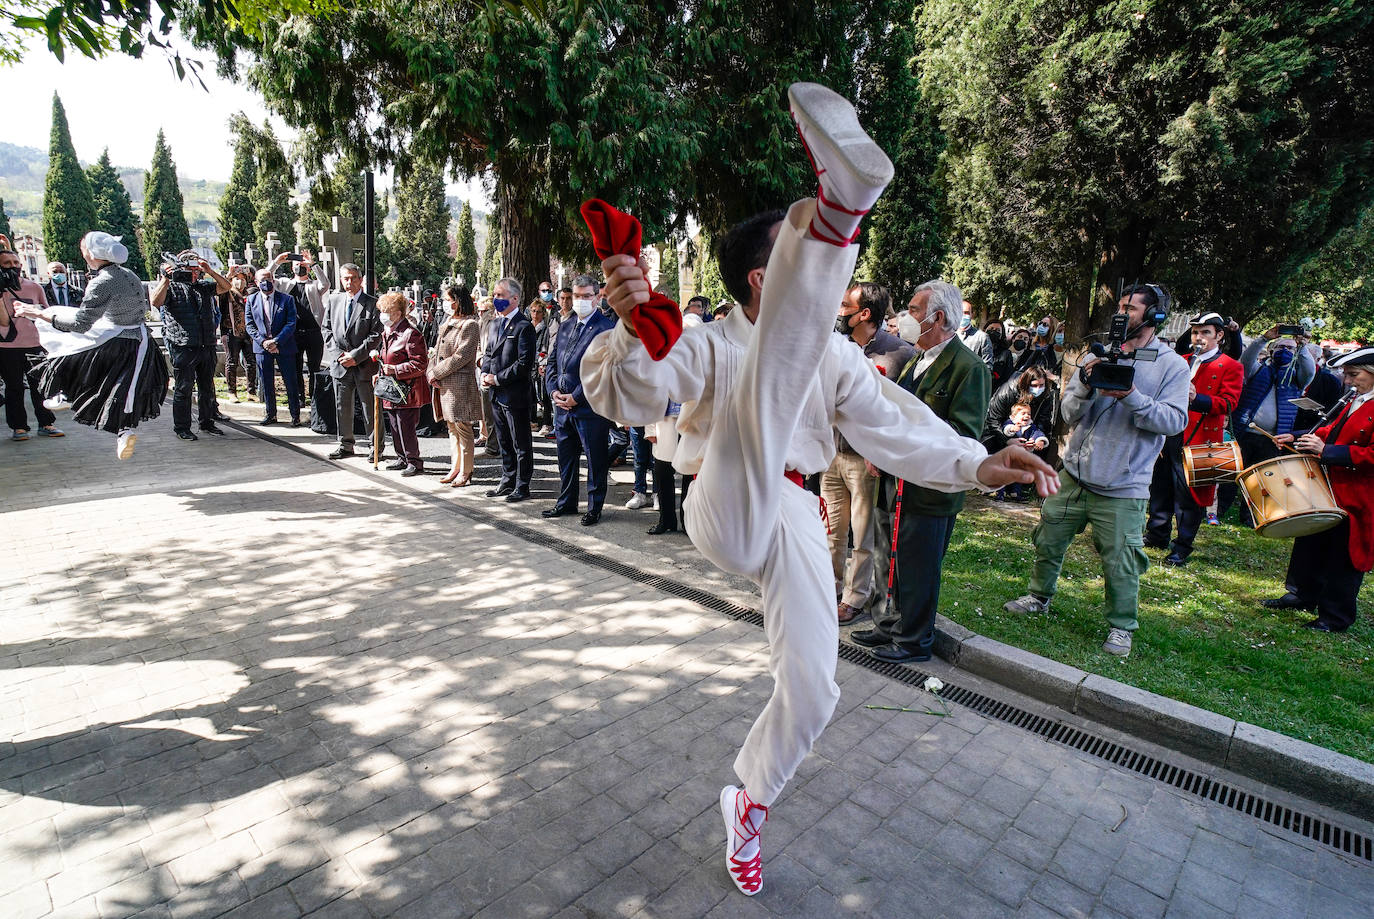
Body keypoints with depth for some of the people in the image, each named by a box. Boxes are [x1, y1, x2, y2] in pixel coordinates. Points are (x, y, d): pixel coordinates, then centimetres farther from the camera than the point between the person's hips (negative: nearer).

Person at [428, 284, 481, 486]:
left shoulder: (469, 325, -10)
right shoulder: (447, 324, 17)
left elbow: (461, 356, -17)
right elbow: (437, 352, 16)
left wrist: (436, 373, -13)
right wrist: (432, 374, -1)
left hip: (460, 383, -9)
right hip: (443, 384, 9)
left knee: (462, 428, -2)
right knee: (451, 427, 13)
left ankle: (466, 471, 6)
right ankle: (456, 467, 22)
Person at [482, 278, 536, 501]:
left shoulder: (524, 327, -13)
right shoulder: (495, 324, 13)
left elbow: (524, 363, -18)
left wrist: (498, 379, -16)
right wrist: (485, 373, 2)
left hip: (515, 395, -8)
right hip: (497, 394, 8)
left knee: (521, 444, 3)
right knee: (504, 441, 18)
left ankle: (522, 486, 13)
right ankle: (507, 481, 29)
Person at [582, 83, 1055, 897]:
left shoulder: (832, 353, 11)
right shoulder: (710, 345, -3)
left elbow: (890, 422, 3)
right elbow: (629, 395, -20)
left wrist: (975, 465, -12)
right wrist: (631, 330, -42)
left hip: (792, 517, 5)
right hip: (727, 513, -5)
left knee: (811, 690, 8)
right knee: (773, 375, -30)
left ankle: (750, 801, 36)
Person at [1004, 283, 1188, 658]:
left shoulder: (1172, 366, -1)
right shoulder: (1098, 356, 6)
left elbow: (1175, 420, -12)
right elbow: (1070, 413, 1)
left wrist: (1131, 397, -24)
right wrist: (1086, 384, -17)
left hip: (1122, 488, -4)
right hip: (1075, 475, 4)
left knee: (1120, 563, 1)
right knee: (1049, 542, 14)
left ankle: (1121, 627, 22)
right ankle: (1040, 597, 36)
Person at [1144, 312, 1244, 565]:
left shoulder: (1230, 368, 1)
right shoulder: (1181, 362, 17)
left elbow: (1228, 403, -10)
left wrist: (1197, 398, -27)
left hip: (1199, 438, -5)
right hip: (1169, 433, 5)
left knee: (1189, 492, -2)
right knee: (1161, 486, 12)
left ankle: (1182, 548, 6)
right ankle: (1157, 534, 27)